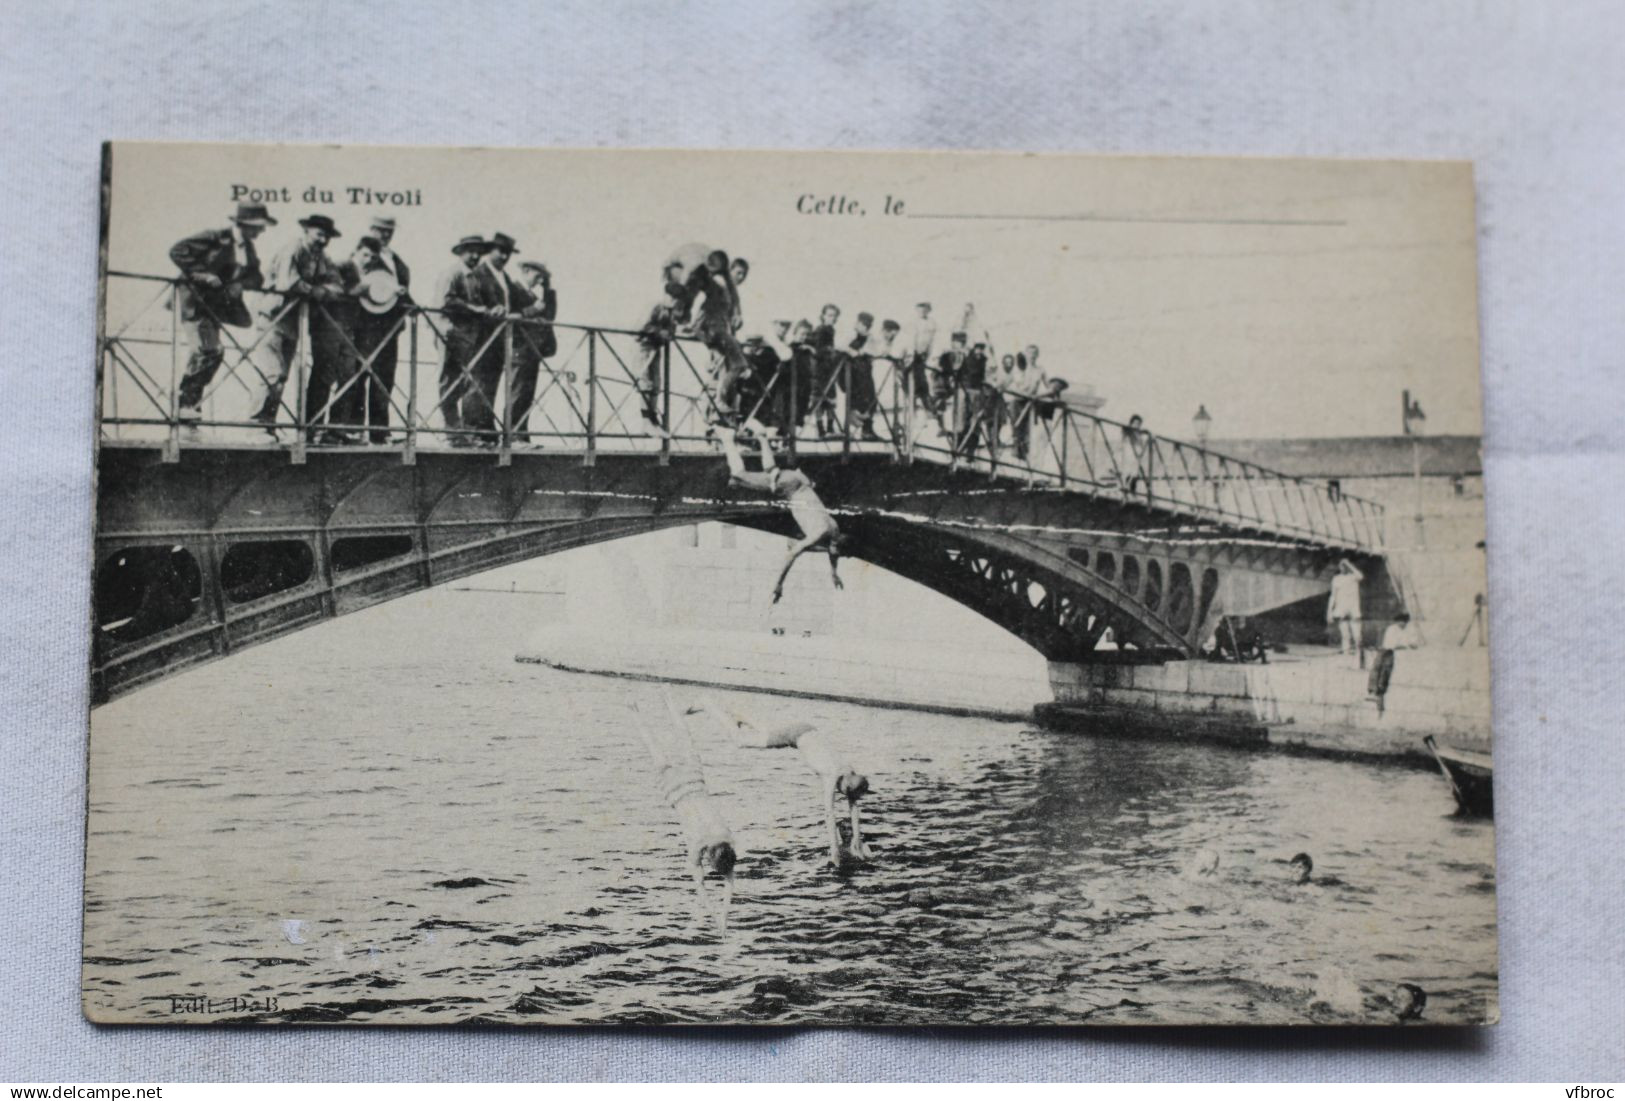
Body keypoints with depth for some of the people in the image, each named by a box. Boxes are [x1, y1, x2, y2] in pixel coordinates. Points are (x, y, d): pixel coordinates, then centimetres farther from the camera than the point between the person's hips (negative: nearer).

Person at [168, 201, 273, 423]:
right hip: (194, 298, -8)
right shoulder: (215, 238, -15)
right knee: (209, 350, -16)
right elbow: (177, 251, -19)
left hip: (218, 301, 8)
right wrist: (202, 274, -28)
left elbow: (257, 277, 2)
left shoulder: (248, 247, 7)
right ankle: (185, 400, -1)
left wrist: (240, 284, -20)